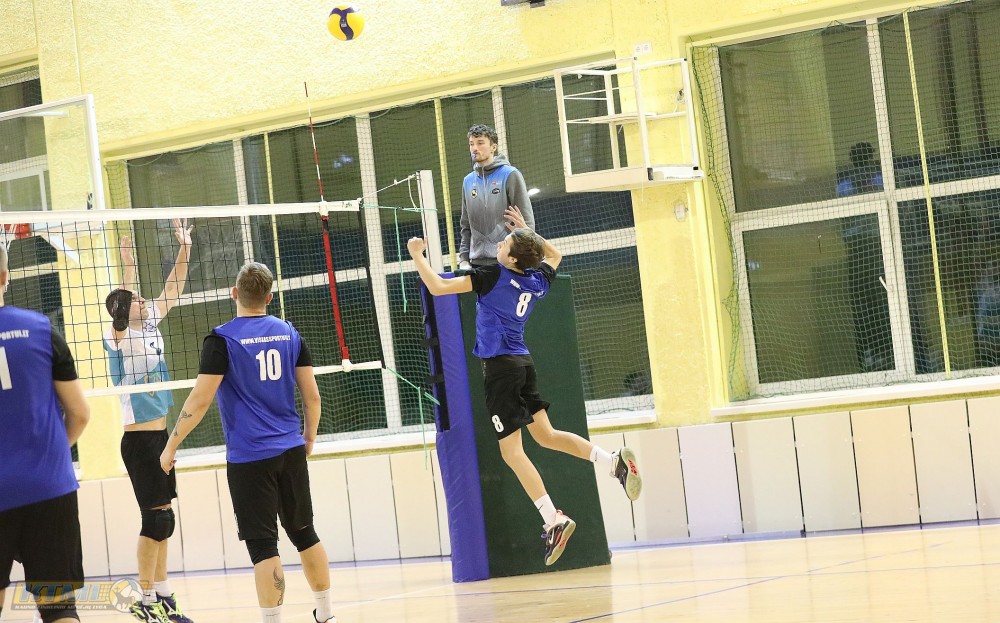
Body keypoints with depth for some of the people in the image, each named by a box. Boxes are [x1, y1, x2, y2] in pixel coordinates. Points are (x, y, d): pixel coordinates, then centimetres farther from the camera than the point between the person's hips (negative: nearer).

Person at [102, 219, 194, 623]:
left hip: (159, 436, 8)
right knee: (158, 519, -8)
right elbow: (123, 306, -29)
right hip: (138, 440, -8)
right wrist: (128, 265, -37)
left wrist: (184, 249, 5)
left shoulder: (150, 325, 9)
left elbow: (172, 291, 13)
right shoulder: (119, 336, -10)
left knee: (161, 518, 10)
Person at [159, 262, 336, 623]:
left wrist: (171, 446, -5)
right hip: (291, 451, 5)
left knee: (263, 545, -4)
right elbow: (312, 395, 7)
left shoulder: (222, 339, -9)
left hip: (249, 457, -5)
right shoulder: (289, 333, 5)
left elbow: (200, 399, -13)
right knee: (304, 533, 17)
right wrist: (310, 435, 24)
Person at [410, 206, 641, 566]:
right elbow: (553, 255, 31)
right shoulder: (538, 279, 6)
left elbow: (438, 287, -14)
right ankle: (614, 461, -3)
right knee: (545, 434, 14)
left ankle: (553, 520, -13)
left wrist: (417, 255, 0)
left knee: (511, 451, -5)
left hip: (500, 367, -7)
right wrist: (527, 231, 33)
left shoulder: (494, 277, -13)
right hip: (523, 362, 7)